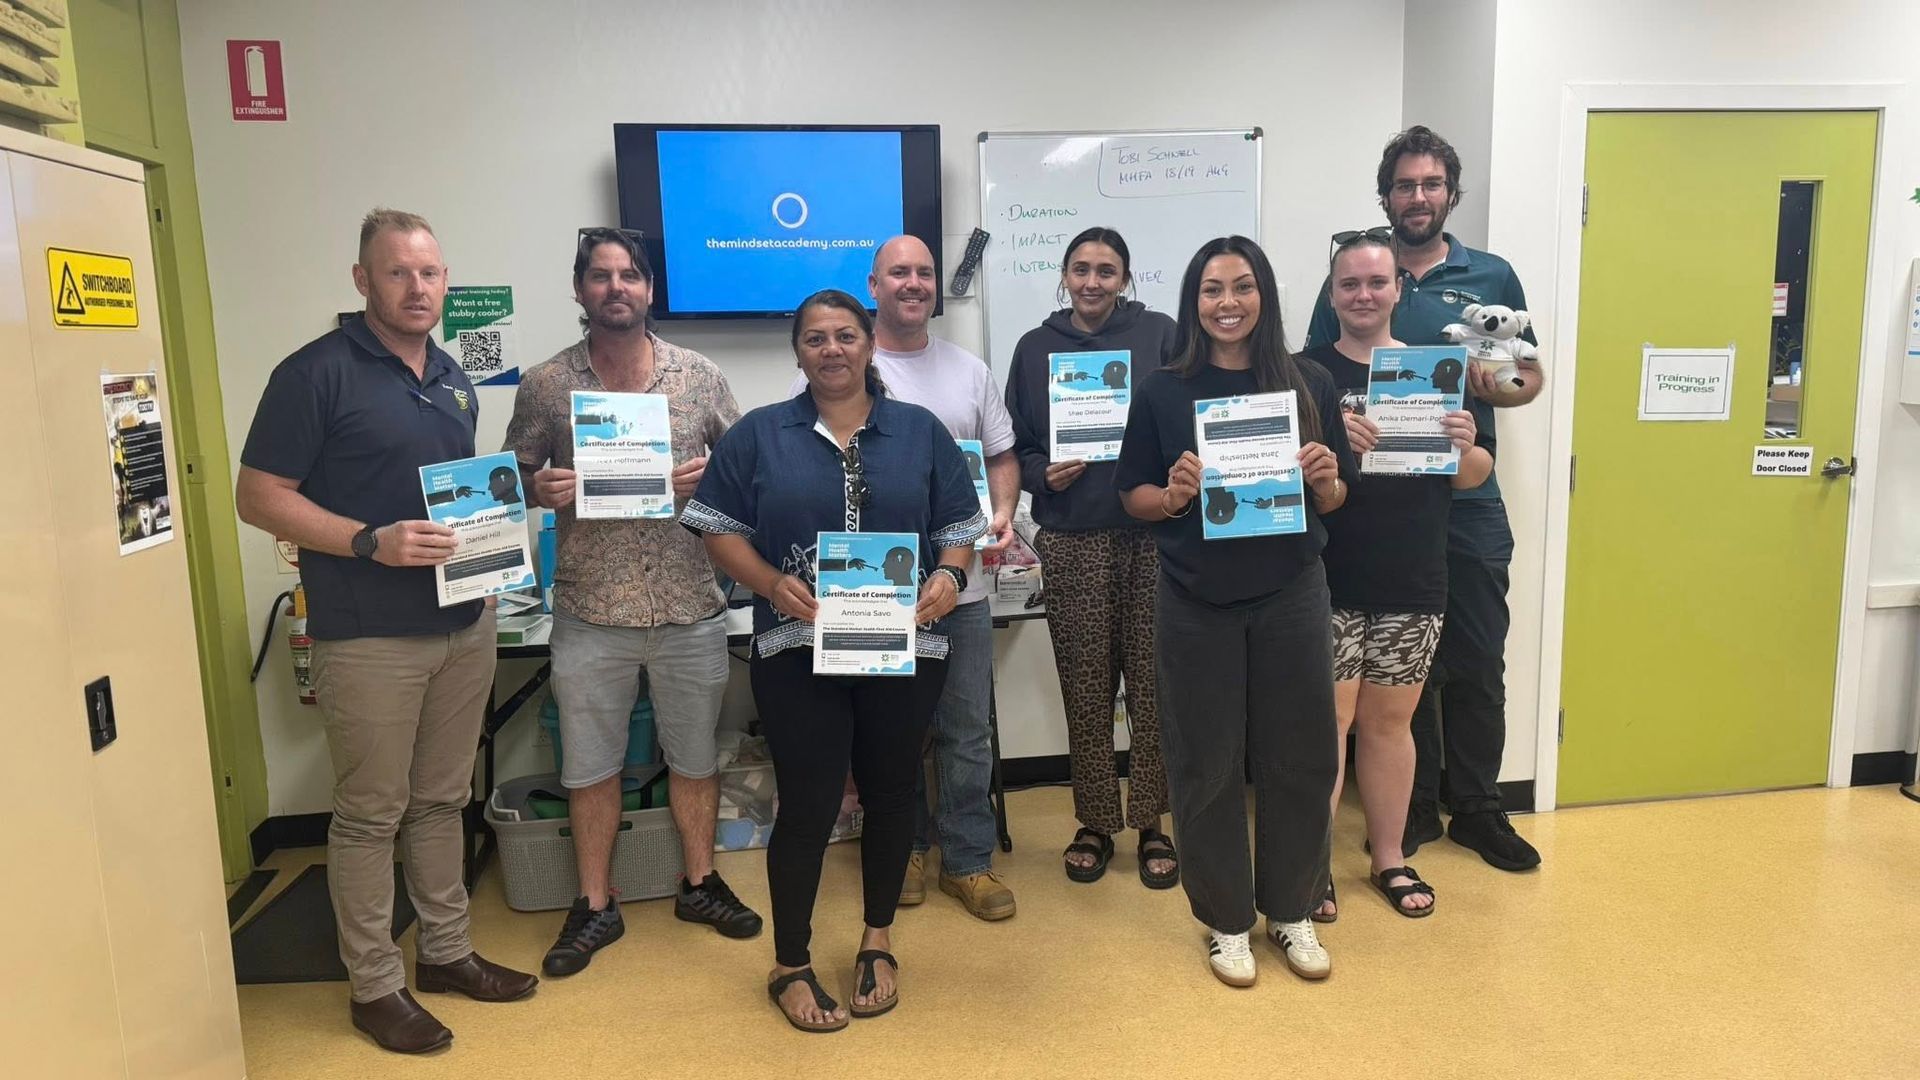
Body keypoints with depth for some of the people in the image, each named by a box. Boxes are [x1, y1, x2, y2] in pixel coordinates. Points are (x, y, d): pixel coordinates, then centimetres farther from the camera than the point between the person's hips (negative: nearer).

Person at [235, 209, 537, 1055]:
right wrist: (373, 542, -23)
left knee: (442, 799, 16)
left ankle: (445, 951, 31)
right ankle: (374, 986, 20)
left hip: (465, 622, 7)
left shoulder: (452, 378, 12)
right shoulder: (317, 372, -10)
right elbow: (258, 496, -11)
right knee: (371, 813, 5)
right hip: (368, 636, -6)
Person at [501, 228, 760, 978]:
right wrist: (541, 489, -14)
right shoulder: (545, 386, 0)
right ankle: (595, 906, 29)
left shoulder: (700, 376, 1)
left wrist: (709, 477, -14)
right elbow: (514, 476, 8)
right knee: (590, 765, 11)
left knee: (695, 754, 14)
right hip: (590, 610, 0)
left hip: (690, 605, 1)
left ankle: (699, 882, 34)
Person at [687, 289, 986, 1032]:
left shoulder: (920, 431, 7)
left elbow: (959, 527, 7)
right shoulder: (758, 434, 3)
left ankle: (878, 944, 35)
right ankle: (790, 966, 21)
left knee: (890, 793, 13)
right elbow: (721, 531, 1)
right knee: (808, 803, 0)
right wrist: (772, 584, -16)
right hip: (797, 649, -2)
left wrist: (947, 576, -14)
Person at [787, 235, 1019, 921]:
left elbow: (1002, 457, 16)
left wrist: (1003, 513, -3)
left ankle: (968, 860, 25)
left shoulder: (970, 371, 11)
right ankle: (905, 846, 31)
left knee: (968, 730, 10)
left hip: (961, 584, 3)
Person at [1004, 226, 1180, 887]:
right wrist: (1044, 476, -6)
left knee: (1152, 684, 2)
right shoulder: (1036, 348, 11)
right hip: (1071, 542, 1)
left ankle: (1150, 822, 18)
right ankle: (1095, 823, 21)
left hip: (1152, 534, -1)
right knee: (1085, 689, 5)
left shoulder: (1158, 335, 6)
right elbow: (1016, 447, 13)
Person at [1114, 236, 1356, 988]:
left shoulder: (1310, 385, 2)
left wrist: (1323, 478, -13)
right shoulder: (1162, 391, -1)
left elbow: (1336, 500, 9)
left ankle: (1290, 911, 30)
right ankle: (1226, 920, 26)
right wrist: (1173, 495, -18)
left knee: (1300, 755, 9)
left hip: (1292, 594, 2)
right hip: (1197, 603, -1)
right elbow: (1133, 498, 2)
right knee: (1206, 763, 7)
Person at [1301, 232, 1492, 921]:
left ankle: (1389, 859, 27)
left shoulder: (1434, 369, 10)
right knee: (1326, 718, -1)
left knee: (1390, 719, 12)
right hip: (1328, 584, -3)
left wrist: (1465, 447, -11)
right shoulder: (1306, 372, 1)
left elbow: (1472, 477, 11)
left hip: (1413, 584, 3)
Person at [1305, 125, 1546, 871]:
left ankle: (1477, 808, 23)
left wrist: (1499, 388, -13)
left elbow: (1533, 376, 10)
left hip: (1469, 500, 1)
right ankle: (1414, 807, 25)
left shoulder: (1492, 277, 6)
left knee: (1478, 663, 6)